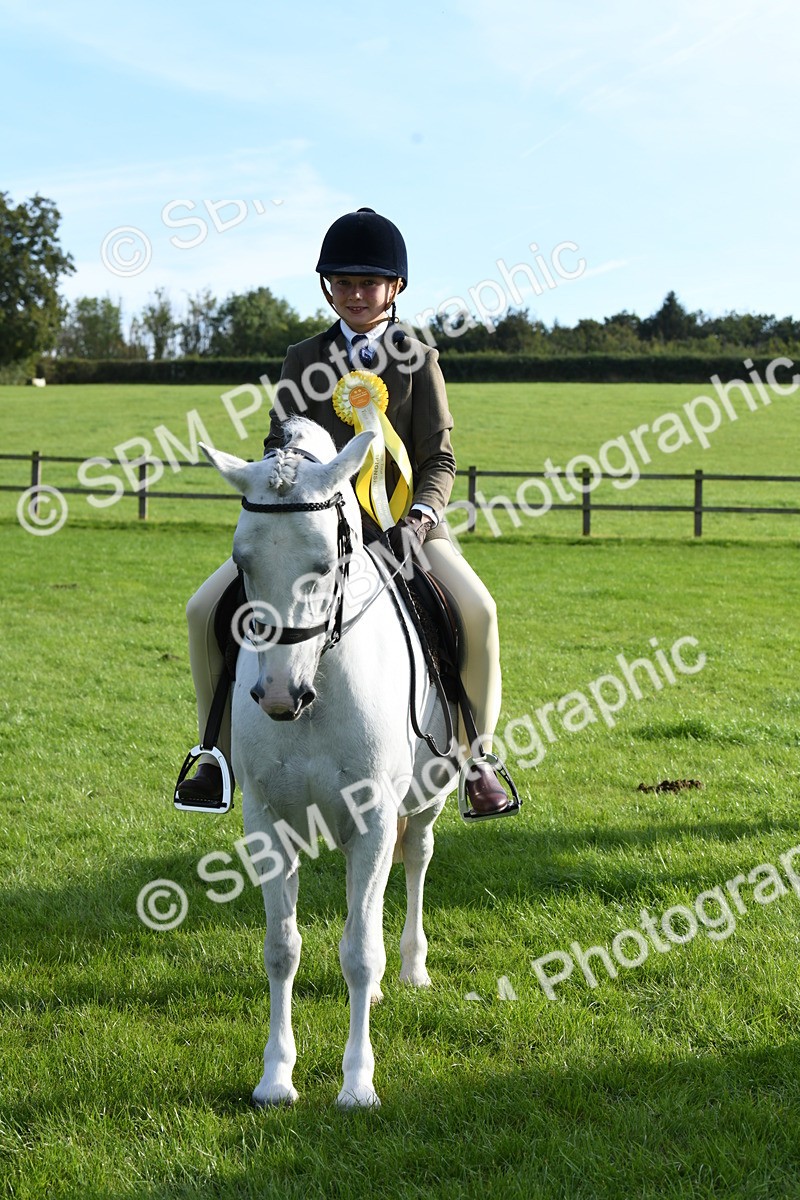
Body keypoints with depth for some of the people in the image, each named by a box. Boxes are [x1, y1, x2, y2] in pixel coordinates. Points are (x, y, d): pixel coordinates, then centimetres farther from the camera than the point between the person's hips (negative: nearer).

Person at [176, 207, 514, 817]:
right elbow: (279, 445, 10)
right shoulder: (304, 359, 11)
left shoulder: (417, 359, 5)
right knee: (207, 610, -13)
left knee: (476, 609, -28)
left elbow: (440, 458, 0)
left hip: (401, 521, -2)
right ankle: (222, 752, 4)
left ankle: (477, 756, -10)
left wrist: (422, 513, -19)